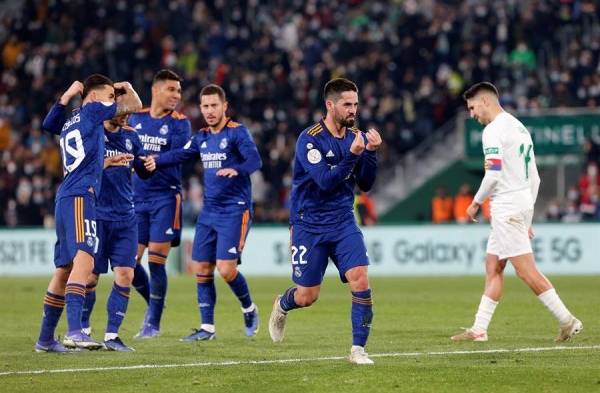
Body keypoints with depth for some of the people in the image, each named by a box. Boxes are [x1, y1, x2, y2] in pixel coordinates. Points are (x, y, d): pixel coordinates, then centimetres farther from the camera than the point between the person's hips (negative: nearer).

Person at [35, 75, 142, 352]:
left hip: (65, 199, 10)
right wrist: (127, 88, 29)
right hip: (79, 197, -10)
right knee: (84, 260, -22)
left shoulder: (69, 122, 23)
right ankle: (74, 331, -37)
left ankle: (46, 339, 19)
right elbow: (135, 105, 9)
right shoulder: (91, 110, 2)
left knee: (64, 269, 14)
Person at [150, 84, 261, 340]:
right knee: (202, 269, 3)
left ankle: (249, 310, 11)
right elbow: (180, 155, 18)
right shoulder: (202, 137, 12)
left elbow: (255, 160, -23)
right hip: (209, 212, 7)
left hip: (235, 211, -7)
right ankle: (207, 328, 11)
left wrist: (236, 169, -43)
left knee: (226, 268, -15)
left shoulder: (237, 132, -9)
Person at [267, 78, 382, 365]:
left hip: (343, 223, 4)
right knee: (307, 296, 3)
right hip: (309, 225, -4)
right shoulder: (310, 139, -15)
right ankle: (282, 306, 41)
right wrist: (352, 154, -31)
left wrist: (371, 152, -12)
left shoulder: (355, 137, 2)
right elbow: (326, 181, -23)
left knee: (360, 279, -17)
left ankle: (358, 349, -9)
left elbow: (366, 184, 3)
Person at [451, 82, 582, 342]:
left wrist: (476, 202, -5)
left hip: (507, 208, -10)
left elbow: (494, 174, -20)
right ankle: (479, 329, 9)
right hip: (523, 204, 10)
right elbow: (534, 178, 20)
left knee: (525, 270, -9)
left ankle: (567, 321, -9)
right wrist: (527, 218, 23)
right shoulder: (519, 128, 18)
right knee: (493, 267, 10)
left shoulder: (494, 130, -11)